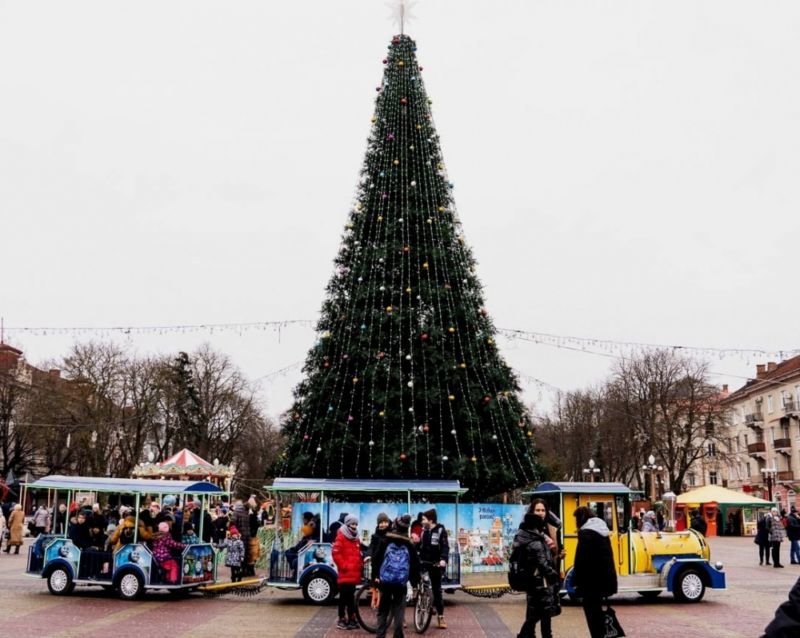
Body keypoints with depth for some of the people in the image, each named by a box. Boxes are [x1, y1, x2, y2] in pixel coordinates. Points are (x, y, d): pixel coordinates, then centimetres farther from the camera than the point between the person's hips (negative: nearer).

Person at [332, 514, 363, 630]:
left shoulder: (356, 538, 17)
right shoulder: (341, 537, -9)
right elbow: (335, 553, -16)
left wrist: (361, 565, 14)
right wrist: (343, 565, -16)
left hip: (354, 573, 7)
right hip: (345, 573, -7)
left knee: (351, 596, 14)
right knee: (344, 596, -2)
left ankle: (351, 618, 20)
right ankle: (341, 620, 5)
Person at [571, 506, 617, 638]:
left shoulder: (586, 533, -14)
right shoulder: (602, 530, 13)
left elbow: (581, 559, -18)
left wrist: (577, 581, -11)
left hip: (592, 580, -9)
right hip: (604, 578, 9)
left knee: (592, 612, -2)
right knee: (597, 610, 18)